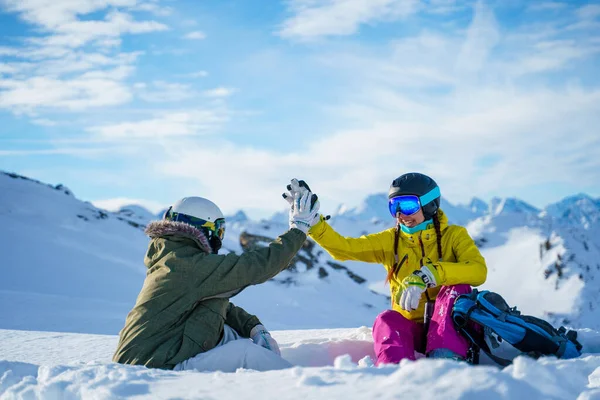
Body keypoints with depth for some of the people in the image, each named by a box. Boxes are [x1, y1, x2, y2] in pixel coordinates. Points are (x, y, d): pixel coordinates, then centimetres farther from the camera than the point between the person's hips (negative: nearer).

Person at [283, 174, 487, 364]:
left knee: (456, 289, -29)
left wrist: (428, 275, -35)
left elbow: (478, 271, -22)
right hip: (411, 327, 2)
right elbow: (343, 248, -5)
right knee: (387, 320, -29)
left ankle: (447, 360, -42)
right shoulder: (390, 241, 5)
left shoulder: (454, 235, -3)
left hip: (451, 325, -2)